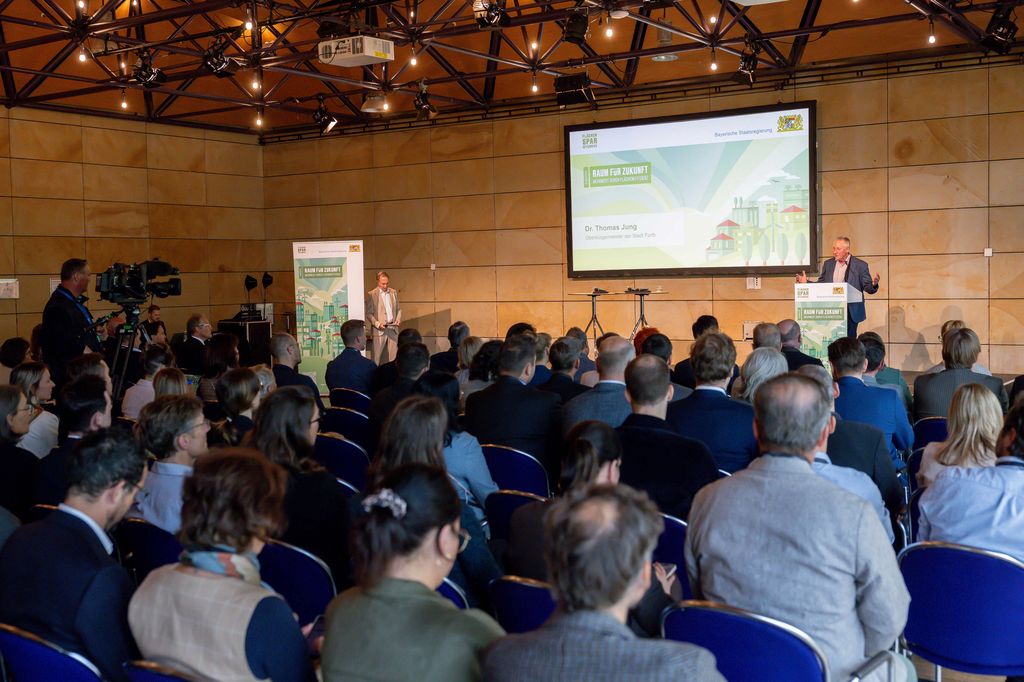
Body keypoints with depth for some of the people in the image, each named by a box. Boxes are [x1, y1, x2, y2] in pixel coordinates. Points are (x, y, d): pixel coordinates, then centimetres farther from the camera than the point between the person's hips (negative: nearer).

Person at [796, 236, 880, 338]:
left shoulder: (860, 265, -2)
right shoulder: (828, 264, 9)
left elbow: (868, 288, -3)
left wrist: (874, 284, -25)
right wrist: (806, 283, -1)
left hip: (851, 312, -3)